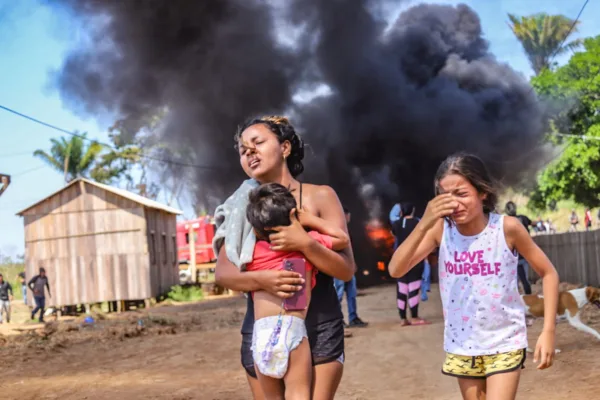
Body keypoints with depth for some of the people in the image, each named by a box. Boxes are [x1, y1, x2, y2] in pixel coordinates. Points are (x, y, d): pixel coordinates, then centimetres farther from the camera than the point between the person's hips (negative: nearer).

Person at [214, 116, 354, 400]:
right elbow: (222, 273, -2)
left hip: (319, 331, -2)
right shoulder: (246, 206, 8)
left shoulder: (319, 196, 0)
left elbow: (346, 269, -4)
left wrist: (305, 243, -22)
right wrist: (260, 279, -22)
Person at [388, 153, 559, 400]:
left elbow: (548, 273, -4)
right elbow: (396, 270, -18)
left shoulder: (507, 227, -15)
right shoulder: (440, 229, -9)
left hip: (504, 345, -3)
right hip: (461, 347, 3)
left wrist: (548, 331, -11)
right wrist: (424, 224, -29)